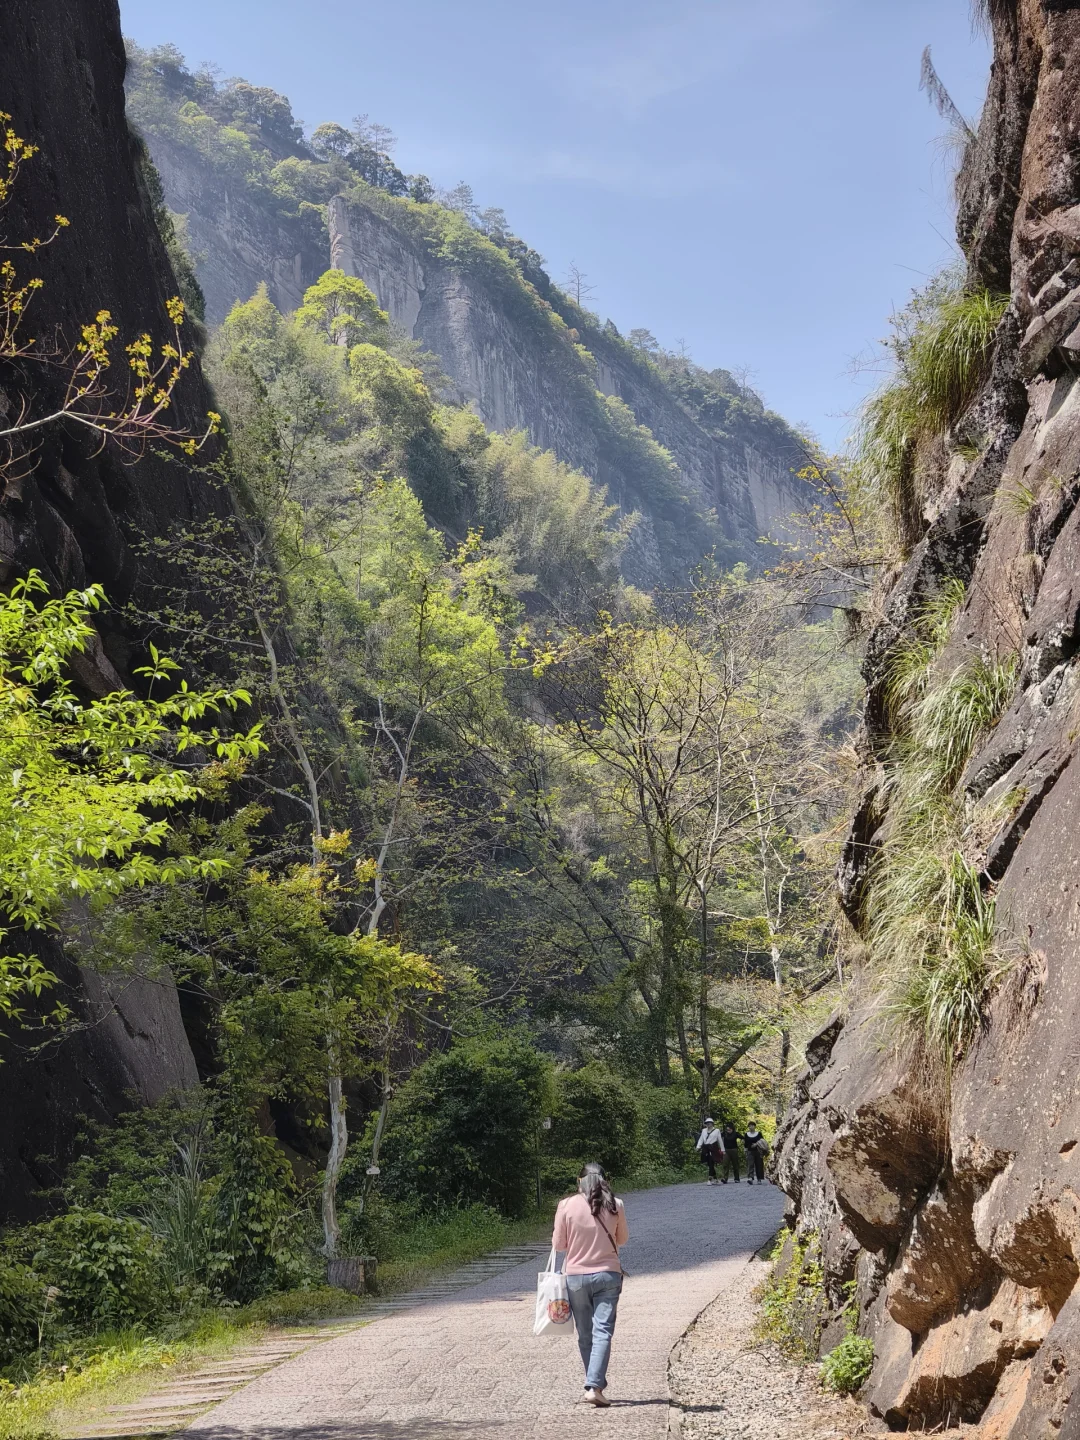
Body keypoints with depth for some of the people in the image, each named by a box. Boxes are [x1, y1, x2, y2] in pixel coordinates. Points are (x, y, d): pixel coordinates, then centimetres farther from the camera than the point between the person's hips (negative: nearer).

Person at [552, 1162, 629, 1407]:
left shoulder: (566, 1206, -8)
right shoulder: (615, 1206, -4)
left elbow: (558, 1244, -2)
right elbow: (622, 1239, 10)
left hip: (576, 1276, 0)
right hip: (608, 1275, 0)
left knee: (585, 1335, 13)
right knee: (602, 1332, -2)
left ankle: (596, 1384, 22)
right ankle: (594, 1386, -14)